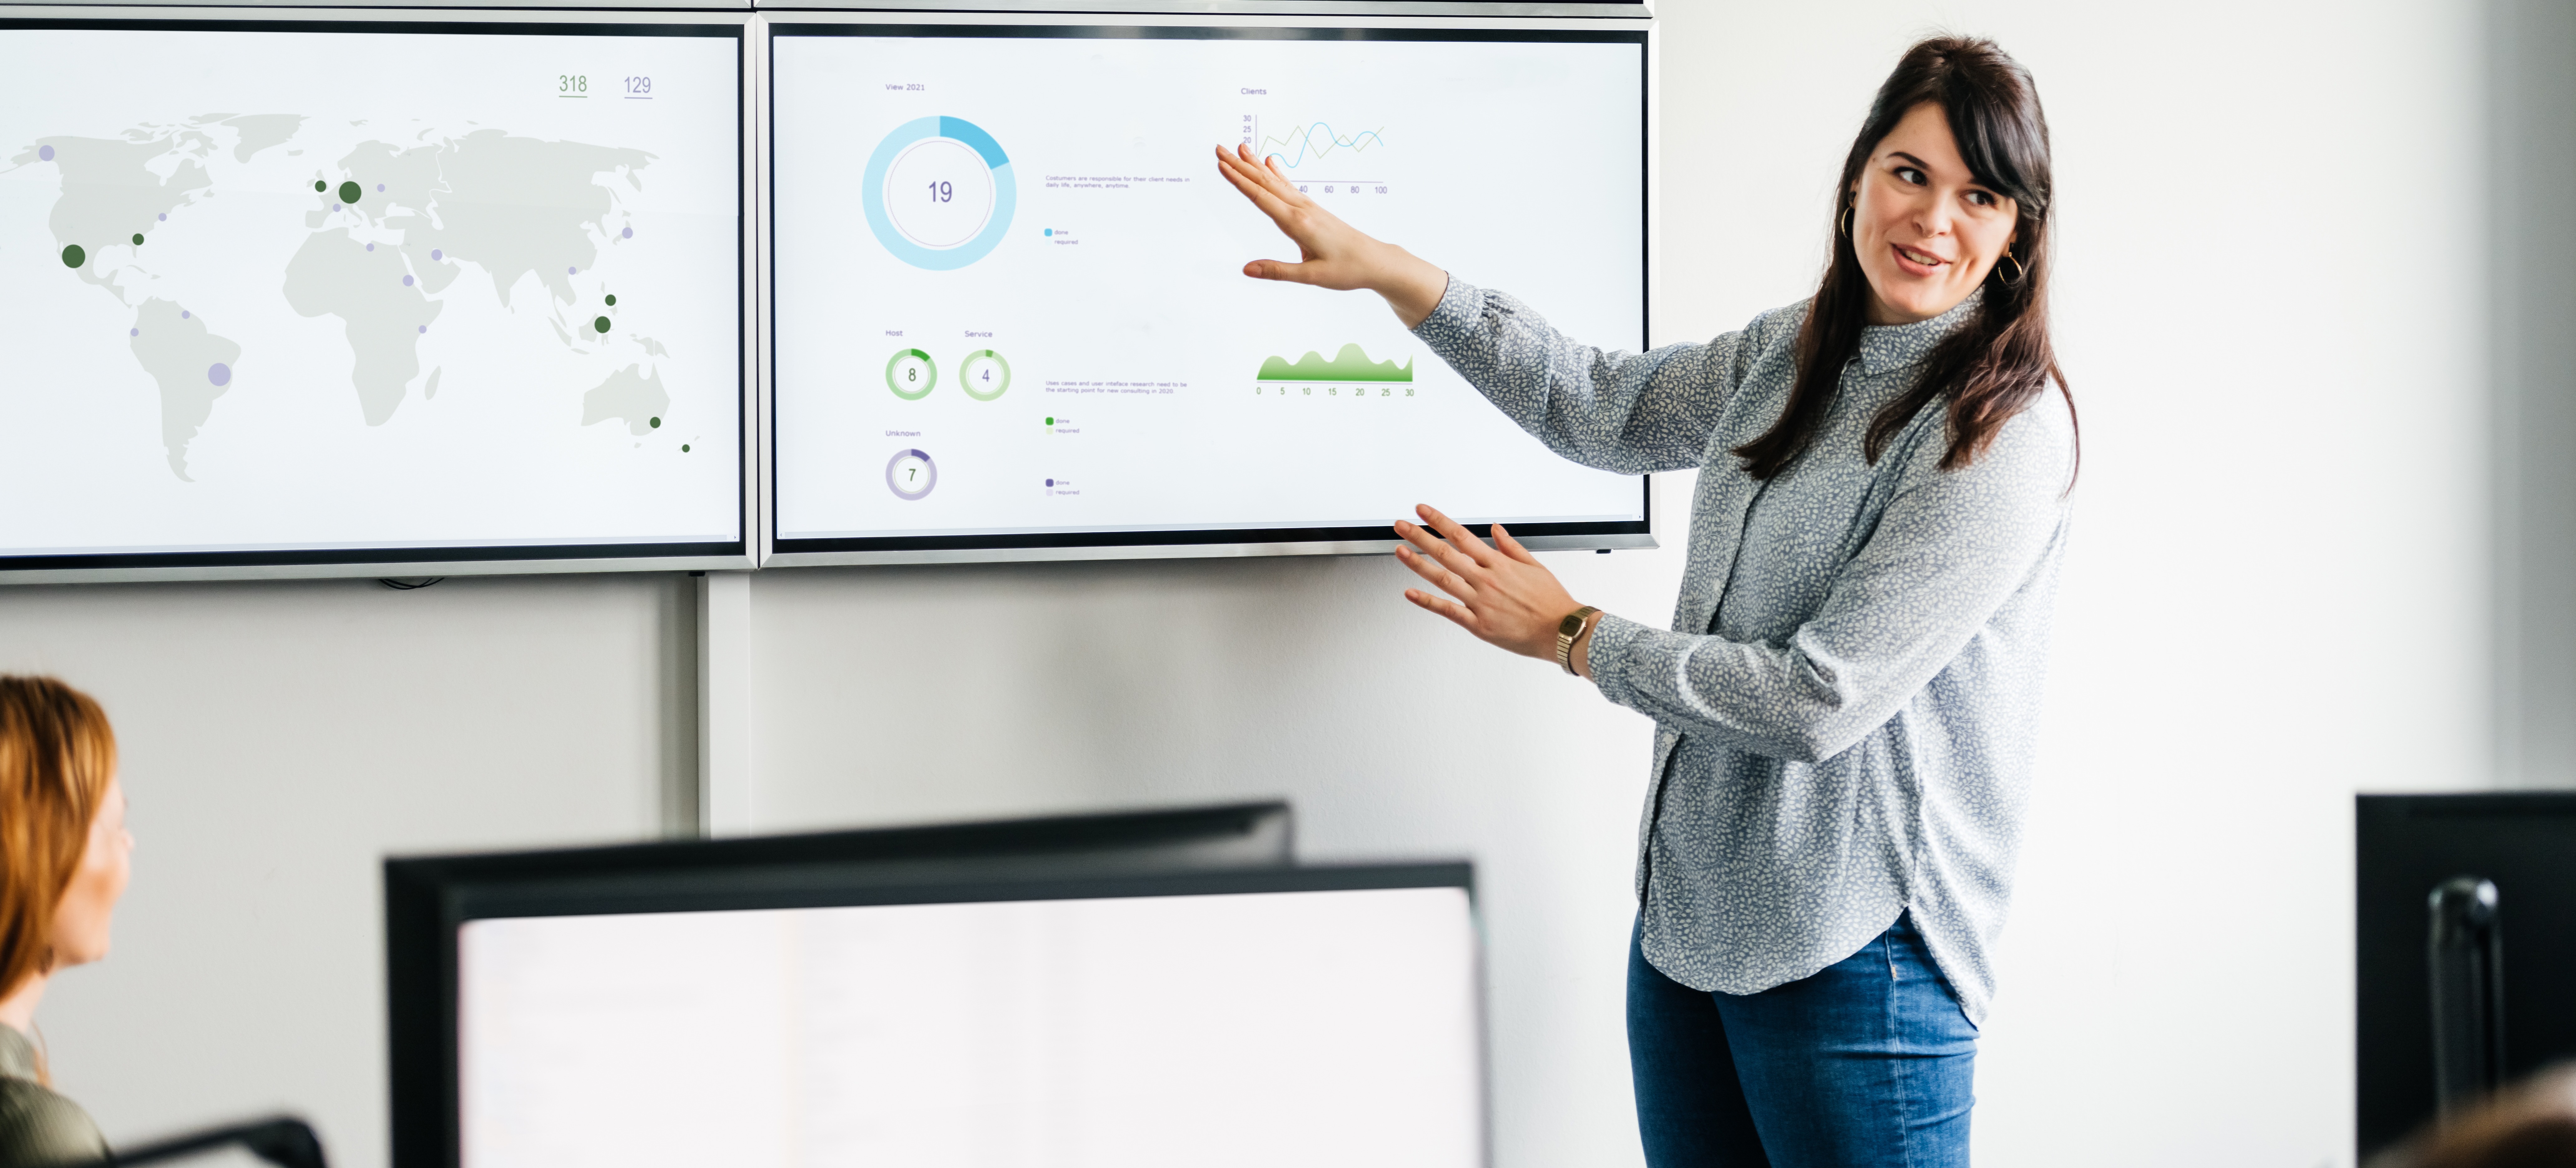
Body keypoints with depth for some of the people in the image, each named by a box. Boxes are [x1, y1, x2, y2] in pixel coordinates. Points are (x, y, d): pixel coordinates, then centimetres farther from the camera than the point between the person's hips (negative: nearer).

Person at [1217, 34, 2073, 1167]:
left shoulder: (2006, 429, -18)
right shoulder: (1795, 350, 7)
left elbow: (1820, 702, -21)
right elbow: (1609, 409, 18)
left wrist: (1571, 637, -10)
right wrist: (1383, 267, 12)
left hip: (1854, 952, -7)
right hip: (1688, 907, 8)